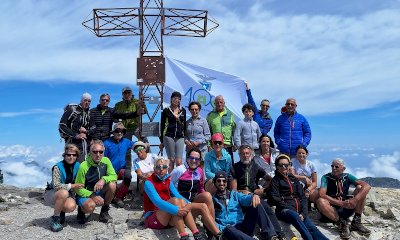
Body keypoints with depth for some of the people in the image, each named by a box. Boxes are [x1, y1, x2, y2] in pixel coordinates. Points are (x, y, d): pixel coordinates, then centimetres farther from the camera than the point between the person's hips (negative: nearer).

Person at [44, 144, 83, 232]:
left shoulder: (77, 166, -4)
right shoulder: (58, 167, -20)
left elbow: (78, 183, 7)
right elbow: (56, 185, -28)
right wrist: (71, 186, -28)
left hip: (68, 194, 4)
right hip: (51, 194, -4)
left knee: (71, 207, -29)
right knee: (64, 193, -38)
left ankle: (61, 211, 10)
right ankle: (55, 218, -15)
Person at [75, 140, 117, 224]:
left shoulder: (106, 161, -8)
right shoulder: (83, 166, -21)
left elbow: (114, 176, -10)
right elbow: (78, 188, -15)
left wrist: (103, 179, -31)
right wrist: (92, 196, -29)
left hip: (99, 193, 5)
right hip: (85, 194, -4)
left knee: (112, 185, -24)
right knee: (90, 206, -36)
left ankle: (104, 211, -1)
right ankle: (81, 210, 5)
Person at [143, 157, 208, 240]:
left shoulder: (168, 181, 10)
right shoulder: (149, 182, -11)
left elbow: (178, 196, -1)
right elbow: (157, 202, -27)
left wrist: (190, 205, -20)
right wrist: (177, 210, -39)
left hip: (169, 219, 5)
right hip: (152, 219, -5)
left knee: (182, 201, -22)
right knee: (174, 200, -27)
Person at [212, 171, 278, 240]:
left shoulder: (234, 194, 19)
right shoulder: (212, 199, 11)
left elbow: (245, 198, -4)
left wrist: (254, 196, -26)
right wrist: (221, 229, -19)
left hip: (243, 227, 3)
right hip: (229, 230, -3)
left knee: (256, 204, -15)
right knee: (228, 229, -38)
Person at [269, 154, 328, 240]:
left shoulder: (293, 179, 24)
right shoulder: (275, 180, 11)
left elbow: (303, 197, 15)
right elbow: (275, 199, -2)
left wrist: (303, 213, -4)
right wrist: (292, 209, -12)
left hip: (299, 211, 4)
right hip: (285, 210, -4)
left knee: (312, 227, -22)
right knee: (295, 215, -37)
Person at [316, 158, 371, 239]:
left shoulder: (347, 177, 1)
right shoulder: (326, 177, -7)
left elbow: (367, 186, -12)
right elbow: (322, 194, -24)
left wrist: (355, 199, -30)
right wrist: (341, 203, -33)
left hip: (346, 209, 3)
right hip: (332, 210, -3)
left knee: (360, 188, -12)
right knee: (320, 202, -35)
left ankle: (356, 222, -12)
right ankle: (341, 223, -22)